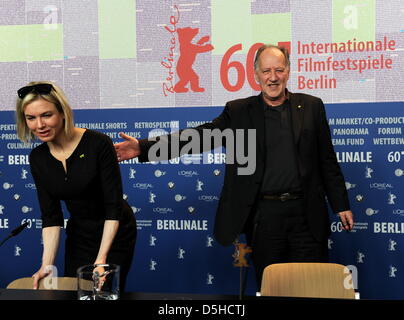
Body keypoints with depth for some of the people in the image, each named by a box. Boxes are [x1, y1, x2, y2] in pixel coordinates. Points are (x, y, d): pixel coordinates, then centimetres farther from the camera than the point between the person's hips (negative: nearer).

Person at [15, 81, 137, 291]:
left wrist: (101, 258, -26)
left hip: (114, 234, -5)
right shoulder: (38, 158, -5)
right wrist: (47, 264, -16)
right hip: (78, 236, 5)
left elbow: (114, 206, -22)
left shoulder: (98, 144, -22)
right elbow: (50, 215, -6)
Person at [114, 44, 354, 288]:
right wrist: (144, 147, -15)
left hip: (307, 214, 0)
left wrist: (341, 205, 6)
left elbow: (328, 161, 9)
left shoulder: (312, 107, 7)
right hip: (264, 216, 0)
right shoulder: (239, 112, 4)